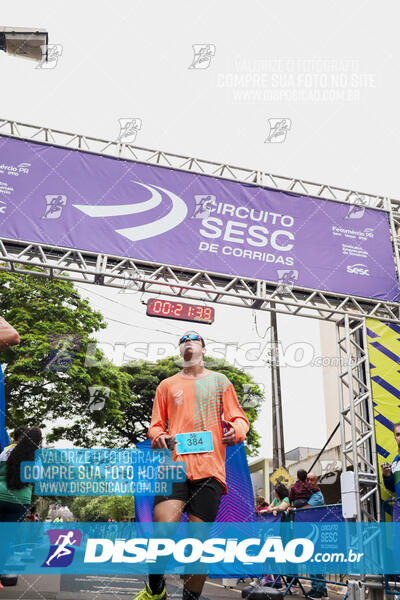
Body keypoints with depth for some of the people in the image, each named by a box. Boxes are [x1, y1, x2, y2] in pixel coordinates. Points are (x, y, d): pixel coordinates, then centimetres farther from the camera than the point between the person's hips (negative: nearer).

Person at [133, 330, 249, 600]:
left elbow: (239, 418, 14)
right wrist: (158, 437, -4)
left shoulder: (220, 381, 18)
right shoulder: (168, 385, 19)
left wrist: (236, 431, -10)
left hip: (210, 468, 0)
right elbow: (156, 425, 19)